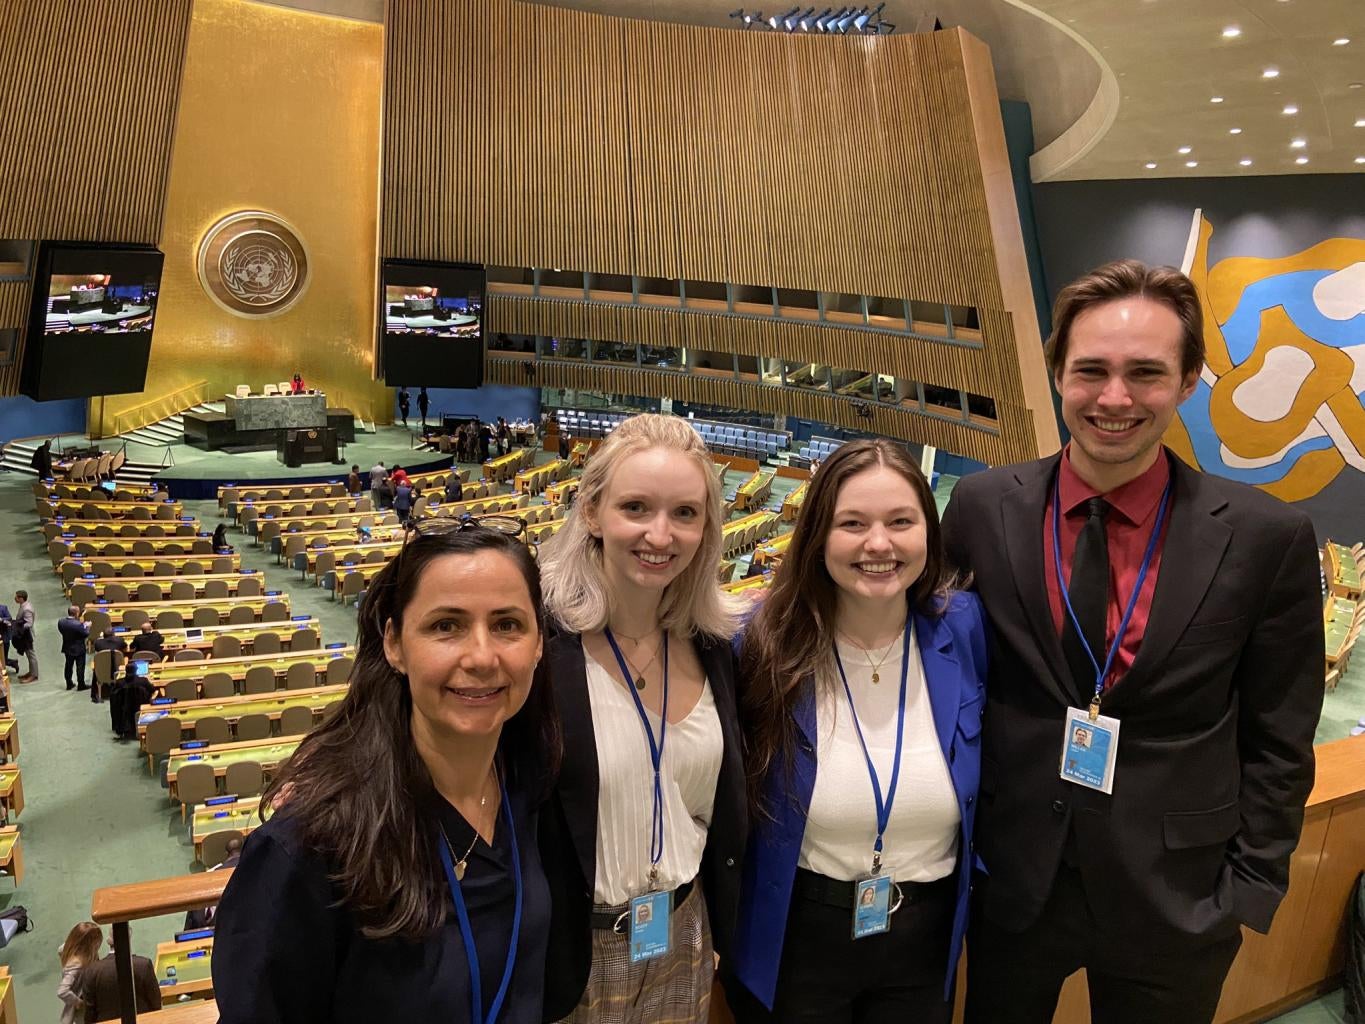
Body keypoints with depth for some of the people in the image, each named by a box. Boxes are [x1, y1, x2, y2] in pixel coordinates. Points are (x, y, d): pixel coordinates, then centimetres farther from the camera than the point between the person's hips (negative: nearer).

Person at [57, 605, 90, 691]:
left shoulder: (61, 622, -11)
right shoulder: (78, 625, -29)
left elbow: (62, 631, 5)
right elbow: (86, 634, -21)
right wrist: (87, 626, -2)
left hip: (67, 648, 6)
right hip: (79, 649, -6)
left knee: (68, 666, 19)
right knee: (80, 667, 7)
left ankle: (69, 684, 28)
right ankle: (81, 685, 15)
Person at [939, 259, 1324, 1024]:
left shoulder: (1266, 537, -11)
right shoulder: (984, 508, -8)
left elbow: (1278, 741, -3)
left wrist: (1250, 888, -3)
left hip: (1175, 896, -1)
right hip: (1010, 877, 1)